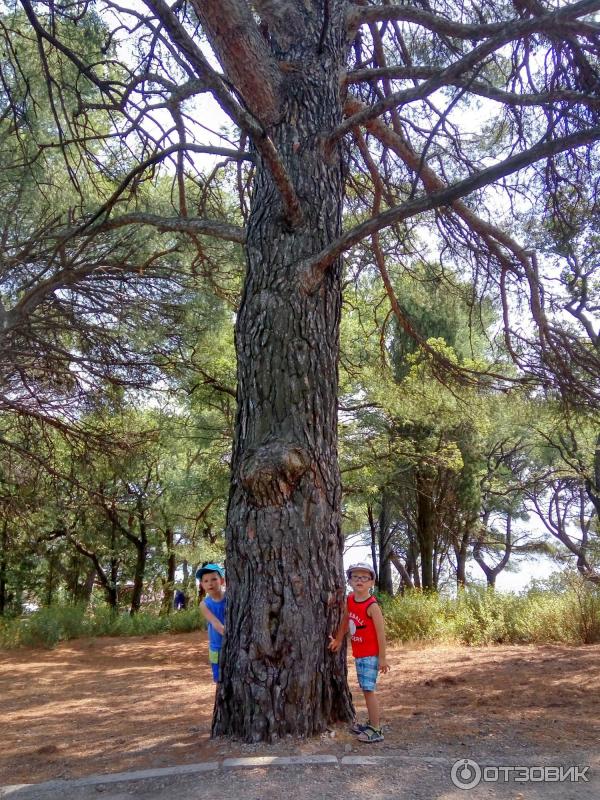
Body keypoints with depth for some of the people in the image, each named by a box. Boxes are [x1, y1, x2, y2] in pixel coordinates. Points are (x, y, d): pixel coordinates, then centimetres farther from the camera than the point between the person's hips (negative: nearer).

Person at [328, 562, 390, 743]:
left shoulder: (372, 605, -19)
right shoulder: (349, 600, 1)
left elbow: (381, 632, -17)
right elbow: (345, 620, 16)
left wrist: (382, 658, -16)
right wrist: (338, 639, 16)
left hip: (370, 655, -7)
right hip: (358, 654, 7)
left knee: (368, 689, -7)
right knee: (366, 689, 16)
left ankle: (376, 730, 0)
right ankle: (371, 723, 29)